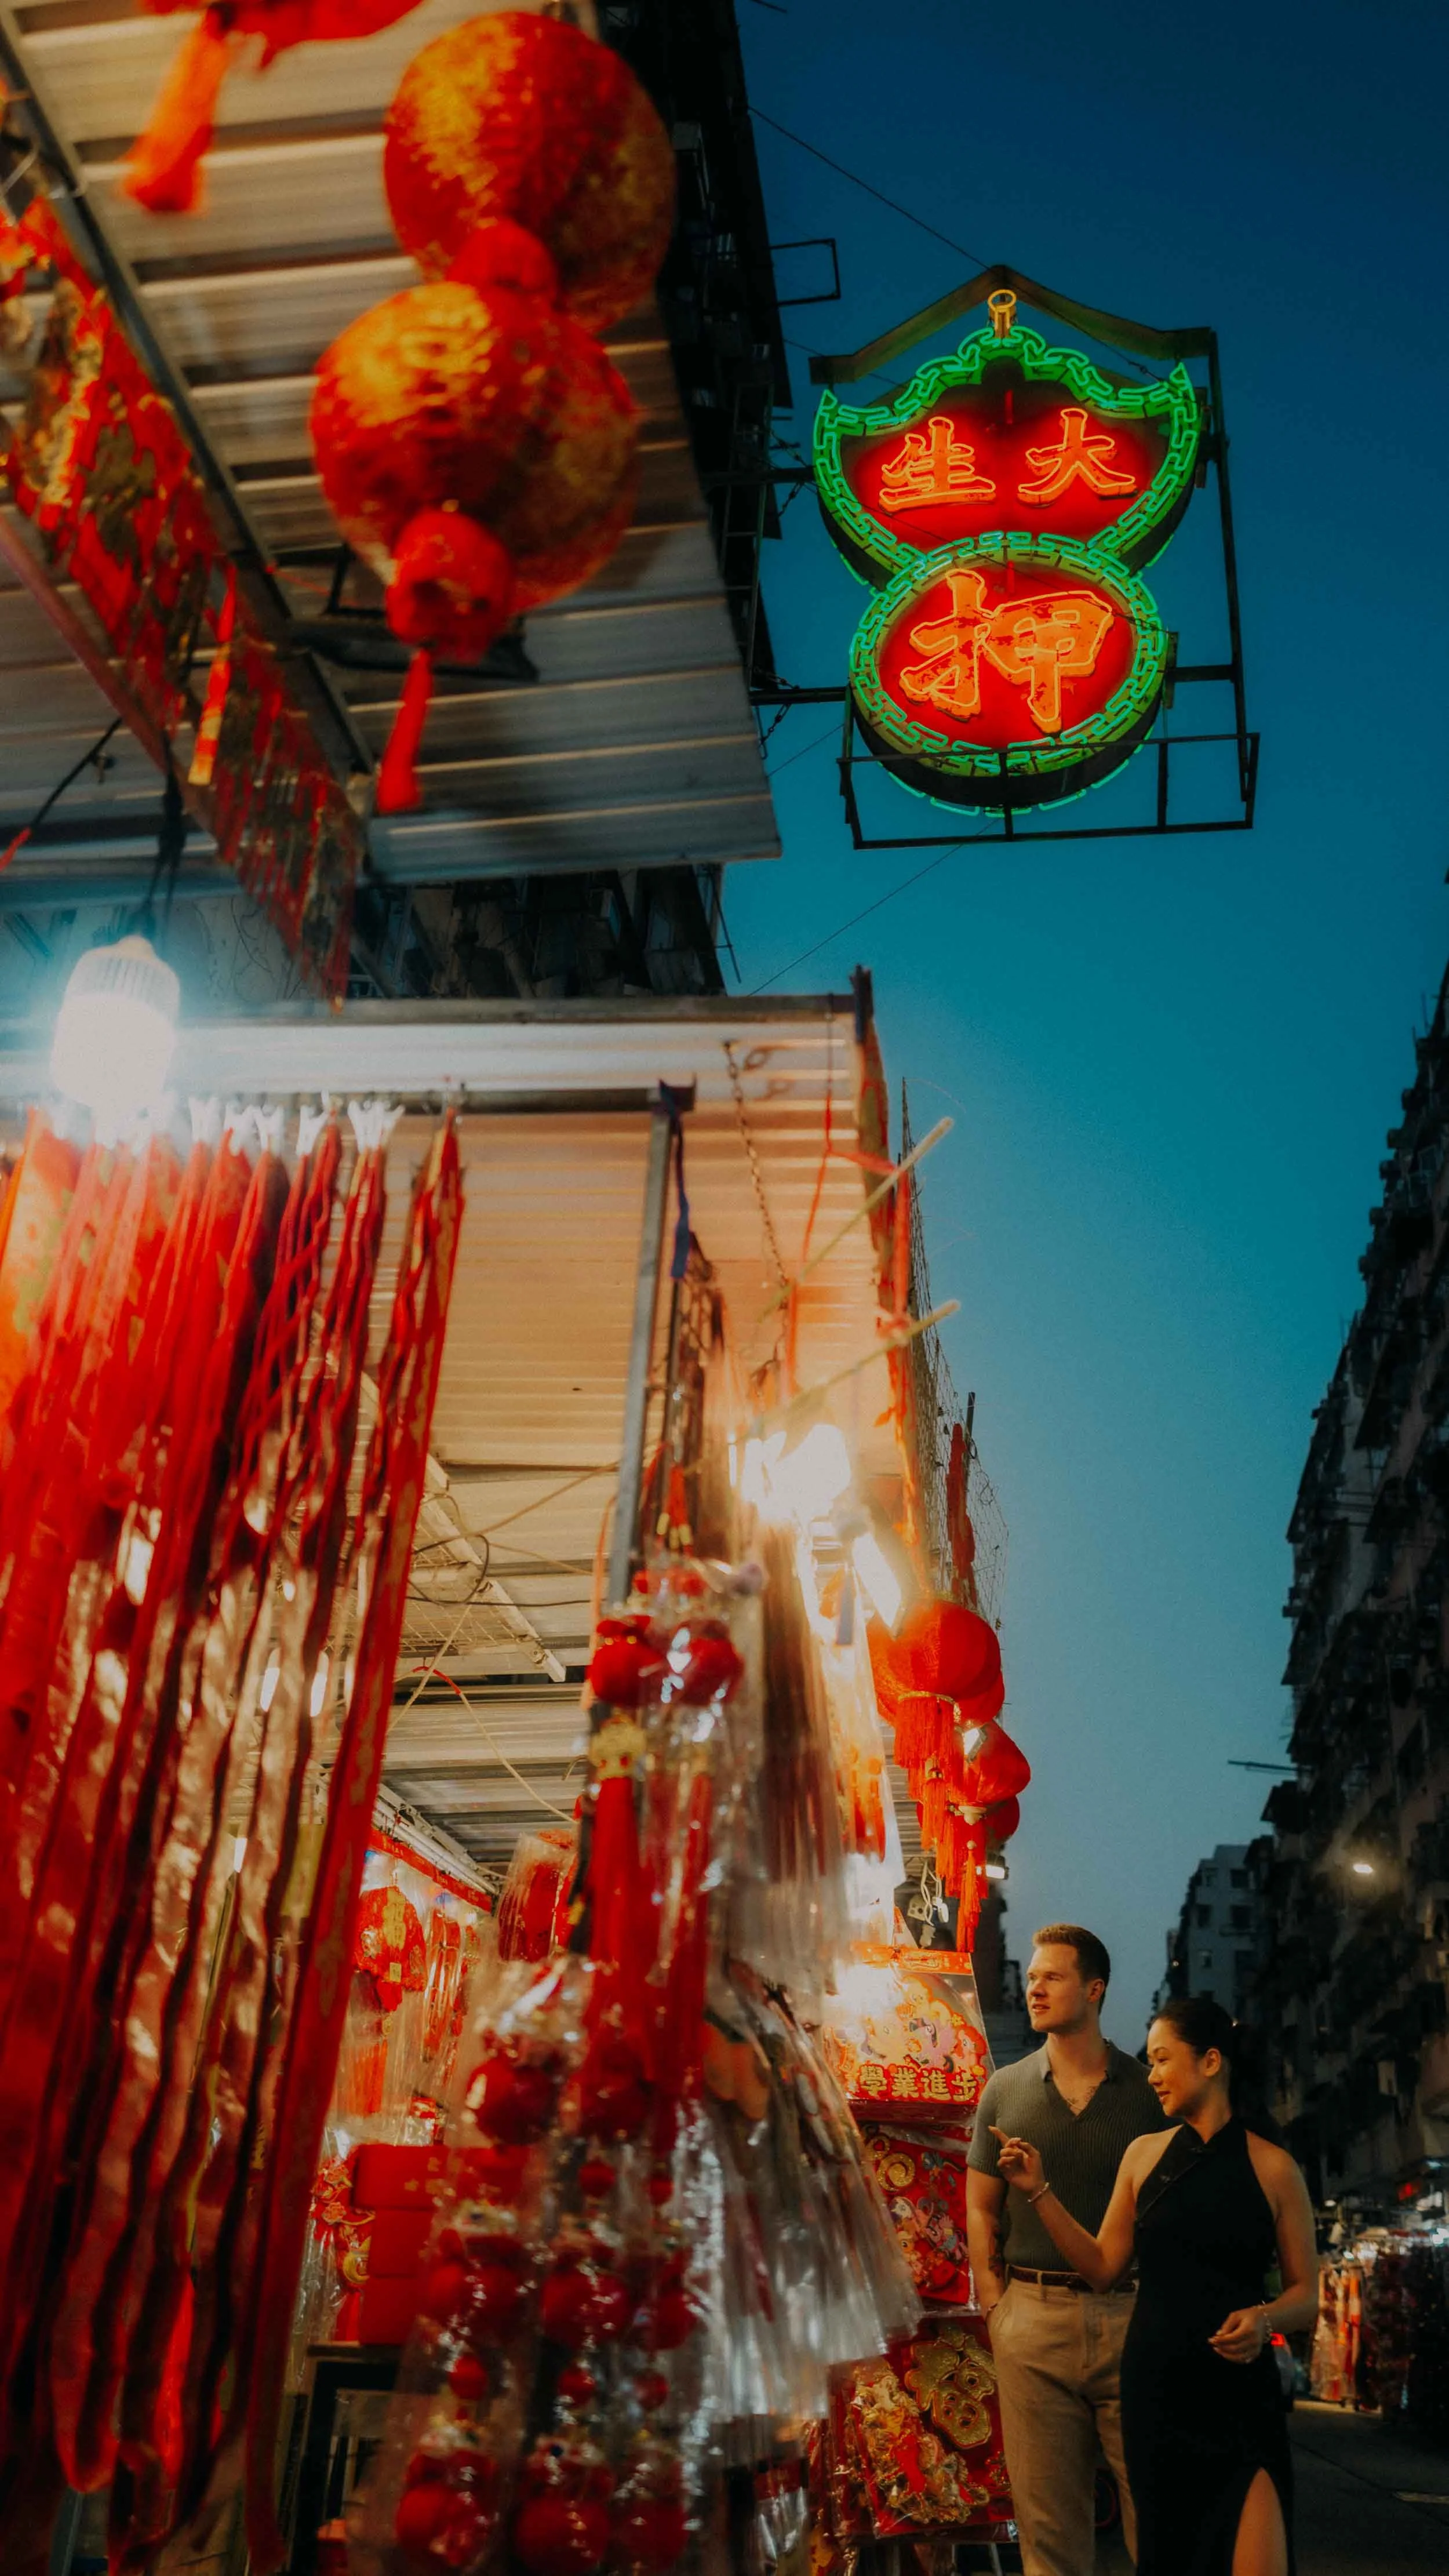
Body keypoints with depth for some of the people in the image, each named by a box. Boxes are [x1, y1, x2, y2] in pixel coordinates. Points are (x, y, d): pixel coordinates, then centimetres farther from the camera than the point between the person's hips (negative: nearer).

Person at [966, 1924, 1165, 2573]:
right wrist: (996, 2306, 1)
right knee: (1048, 2516, 7)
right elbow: (981, 2208, 10)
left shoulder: (1146, 2089, 2)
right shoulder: (1005, 2090, 7)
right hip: (1032, 2318, 1)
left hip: (1128, 2314, -1)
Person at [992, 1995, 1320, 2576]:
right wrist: (1040, 2193, 0)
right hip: (1153, 2391, 3)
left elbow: (1305, 2294, 1)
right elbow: (1102, 2267, 8)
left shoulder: (1272, 2168, -4)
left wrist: (1264, 2320, -19)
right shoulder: (1144, 2155, 6)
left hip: (1239, 2397, -3)